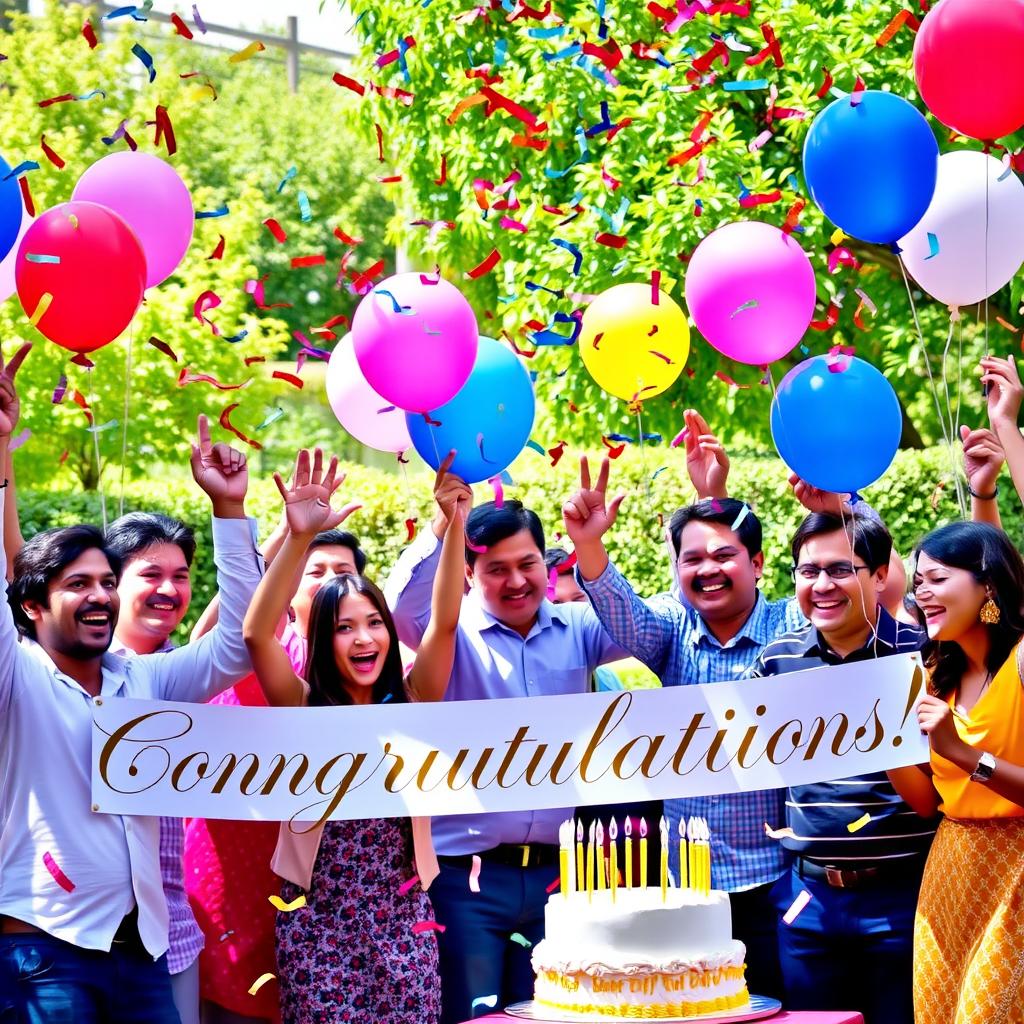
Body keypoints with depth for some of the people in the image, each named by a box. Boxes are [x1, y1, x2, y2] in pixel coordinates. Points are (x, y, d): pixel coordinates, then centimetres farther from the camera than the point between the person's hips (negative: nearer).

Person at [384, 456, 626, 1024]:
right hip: (466, 872, -3)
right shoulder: (455, 633, 0)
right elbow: (402, 603, -19)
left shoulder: (576, 630, 7)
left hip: (555, 870, 3)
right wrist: (444, 524, -32)